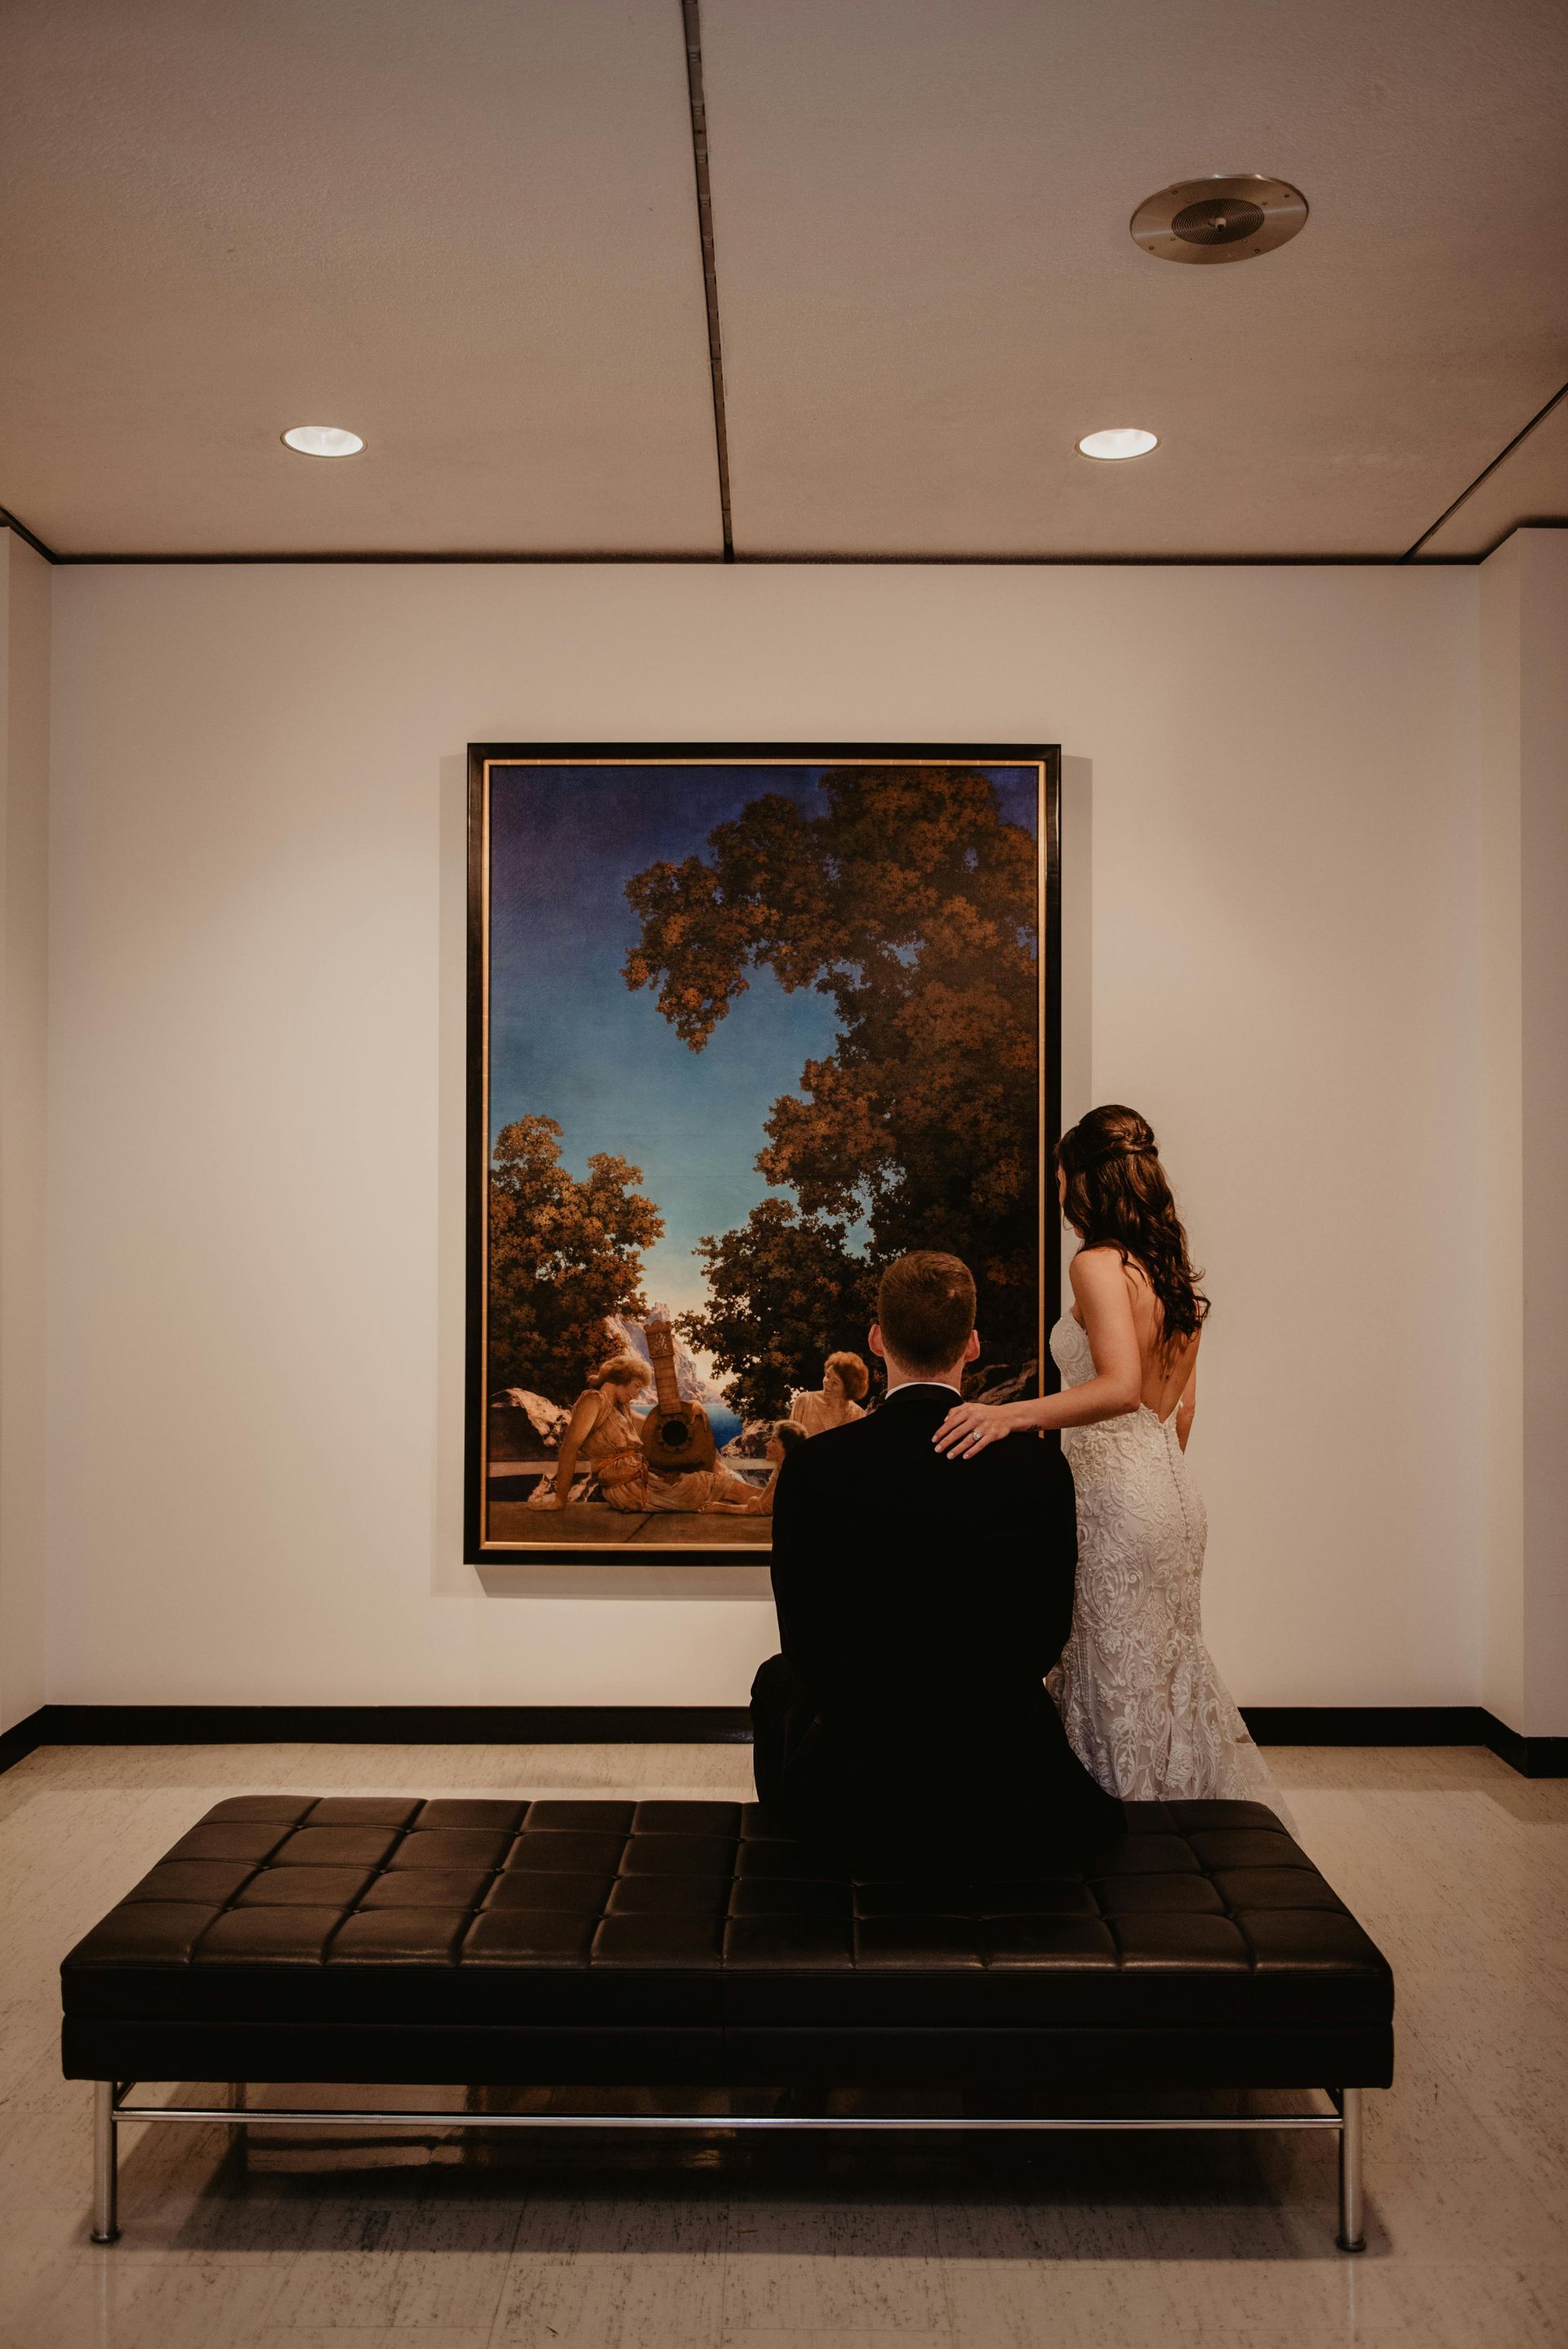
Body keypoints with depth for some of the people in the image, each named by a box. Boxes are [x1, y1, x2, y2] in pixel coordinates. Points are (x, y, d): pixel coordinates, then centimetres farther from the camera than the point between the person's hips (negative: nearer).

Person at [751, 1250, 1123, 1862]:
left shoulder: (814, 1466, -15)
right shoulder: (1039, 1463, -11)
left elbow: (804, 1640, -4)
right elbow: (1049, 1632, 0)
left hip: (858, 1789, -1)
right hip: (1003, 1788, 1)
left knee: (777, 1678, 33)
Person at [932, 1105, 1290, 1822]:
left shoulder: (1100, 1265, -16)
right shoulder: (1178, 1273, 9)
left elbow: (1121, 1387, -30)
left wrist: (1010, 1414, -36)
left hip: (1115, 1494, -9)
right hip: (1173, 1492, 9)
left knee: (1119, 1688, 2)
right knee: (1171, 1677, 19)